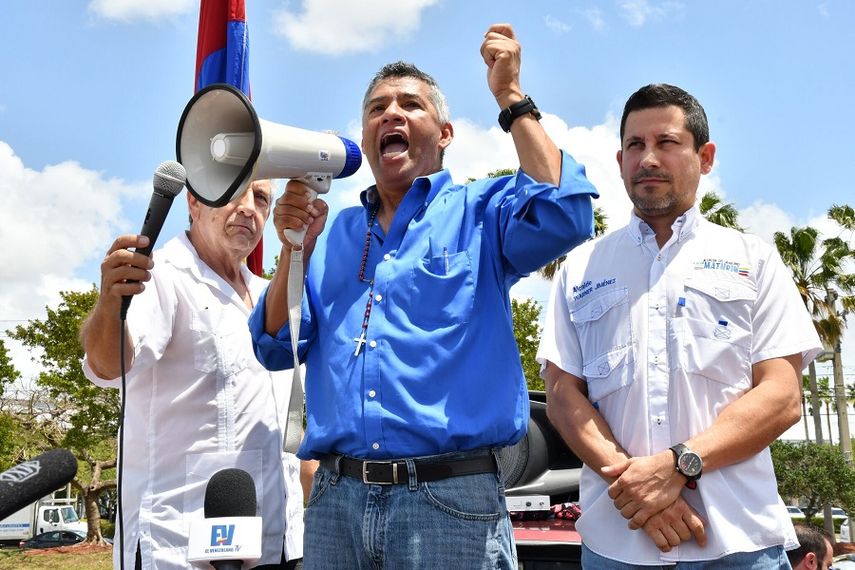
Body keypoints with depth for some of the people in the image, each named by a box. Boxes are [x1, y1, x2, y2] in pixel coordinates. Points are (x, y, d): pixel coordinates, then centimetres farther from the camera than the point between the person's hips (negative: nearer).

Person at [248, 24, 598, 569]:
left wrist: (511, 96, -10)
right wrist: (294, 247, -2)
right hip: (336, 496, 4)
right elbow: (277, 349, 11)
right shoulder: (332, 235, 15)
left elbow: (562, 216, -16)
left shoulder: (479, 213, 5)